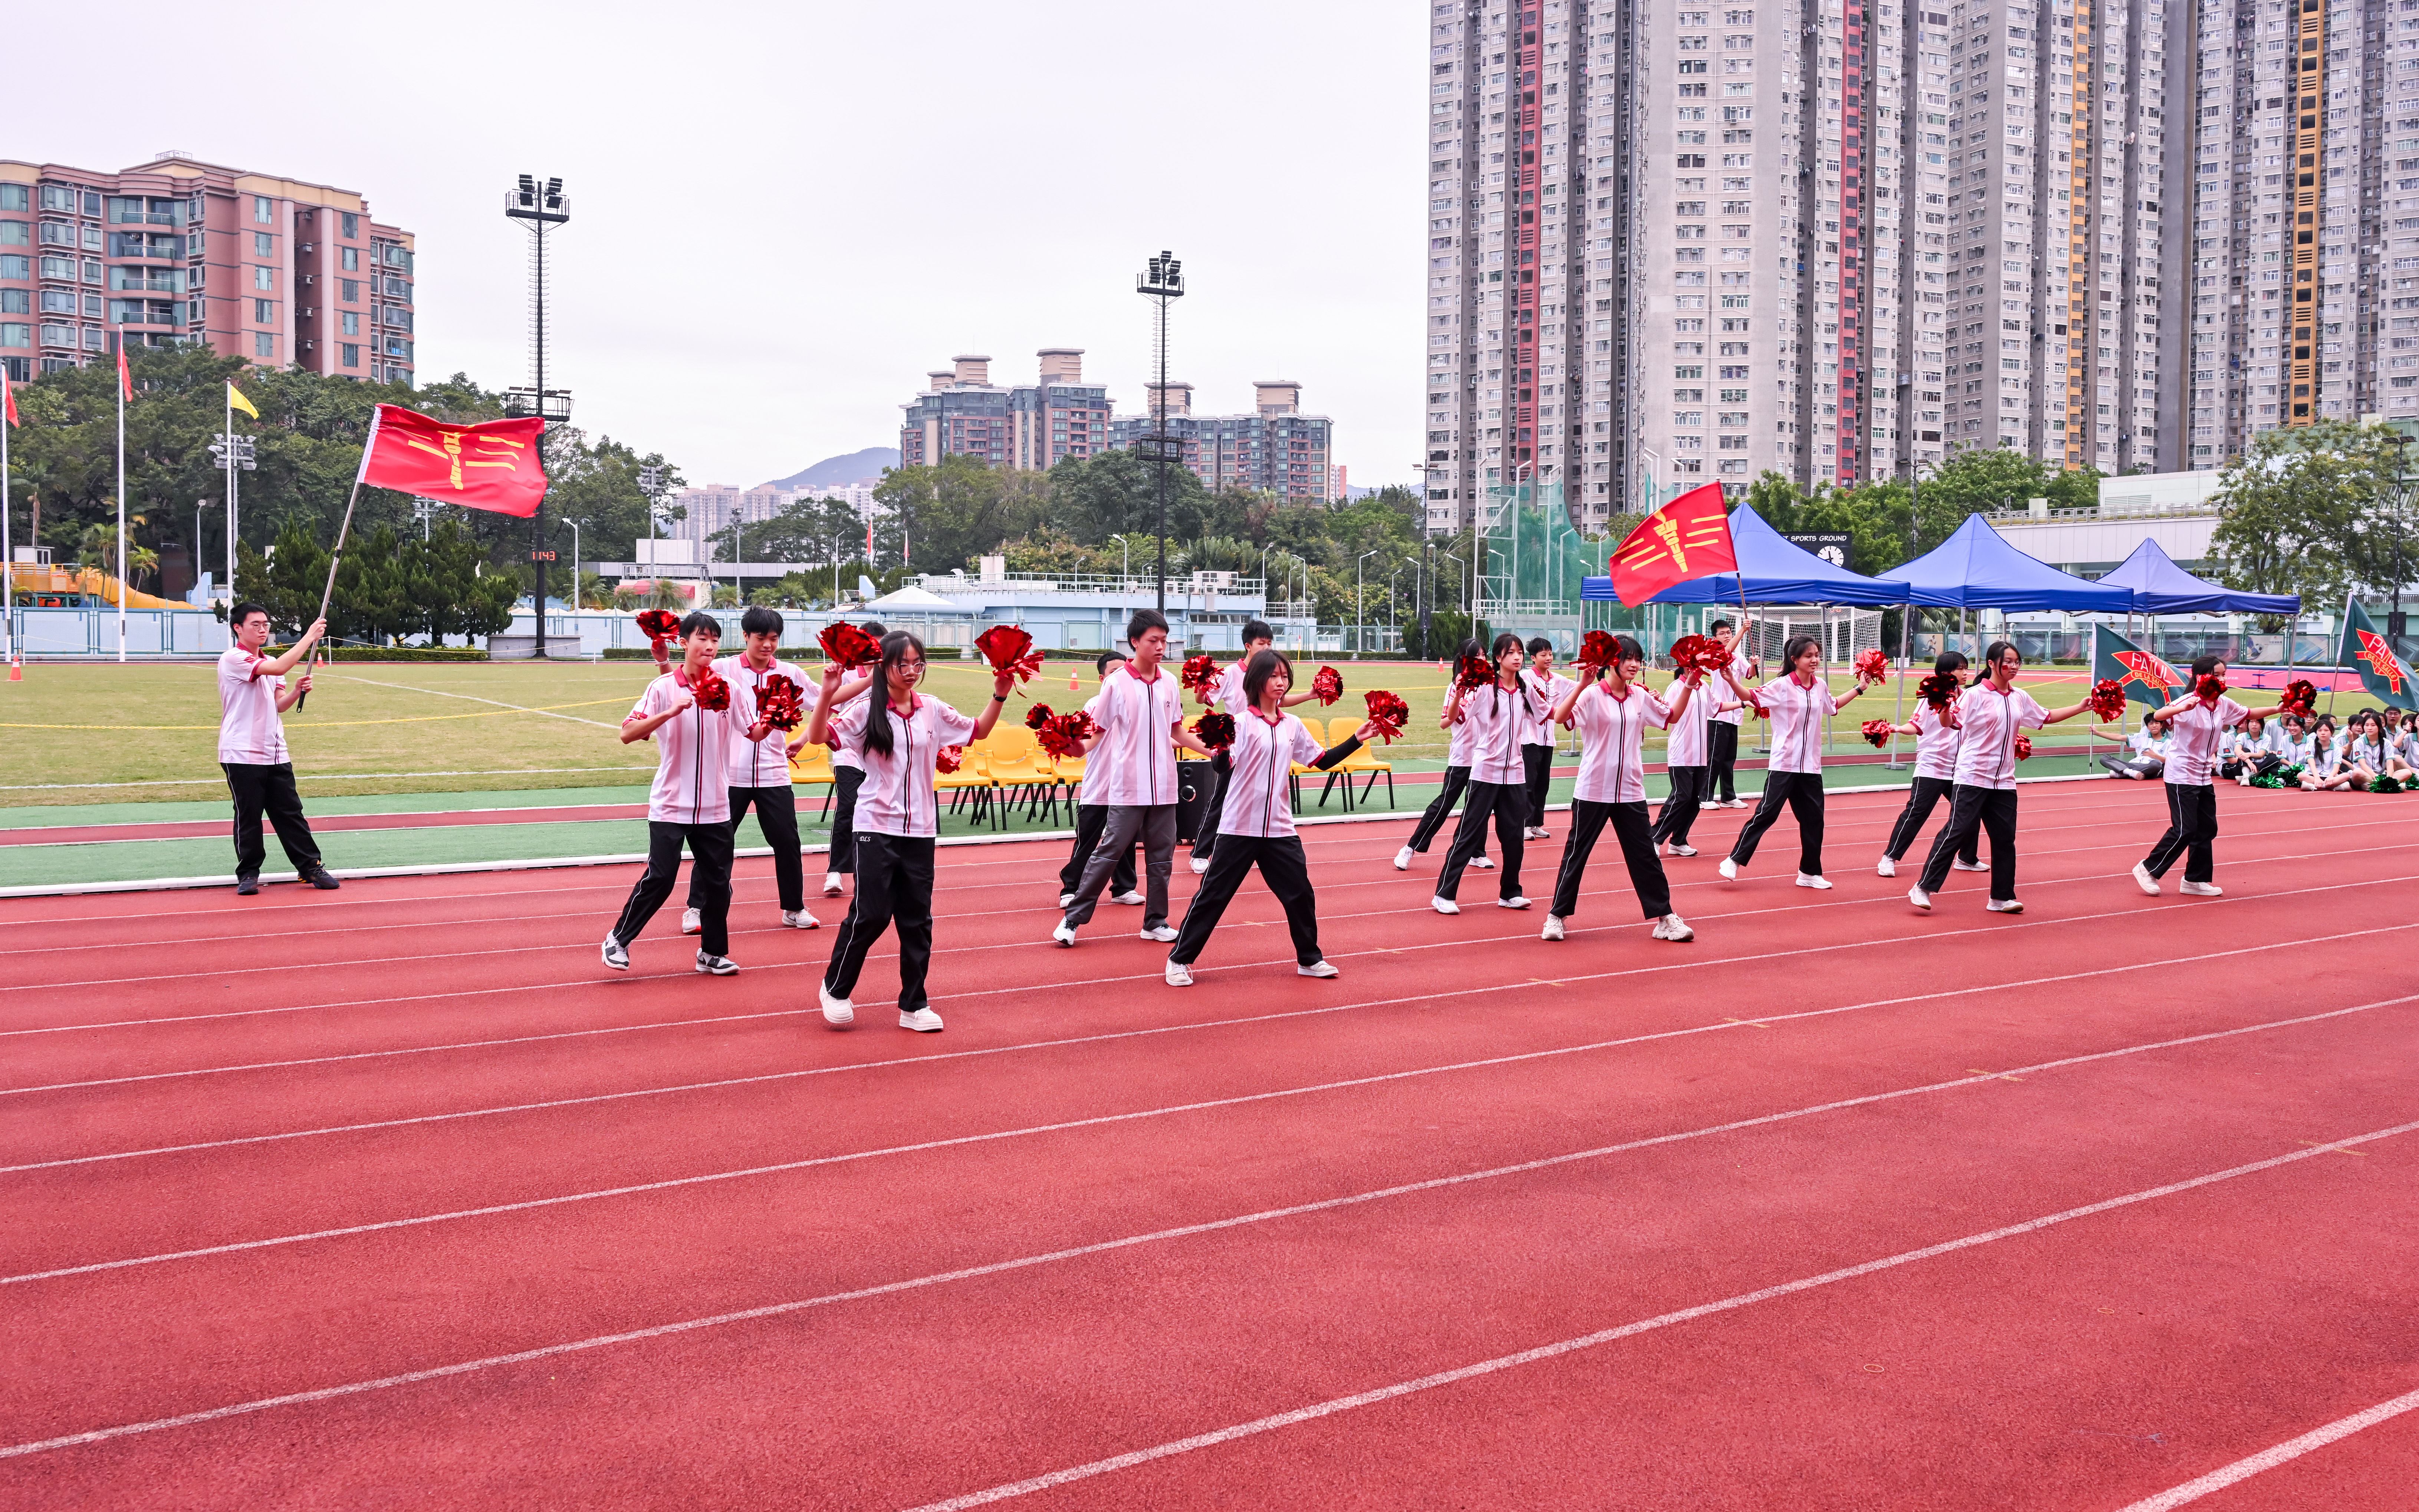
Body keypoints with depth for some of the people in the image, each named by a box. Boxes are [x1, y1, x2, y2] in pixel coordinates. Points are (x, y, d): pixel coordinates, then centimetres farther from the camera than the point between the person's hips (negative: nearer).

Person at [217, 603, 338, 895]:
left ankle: (310, 867, 12)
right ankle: (248, 874, 11)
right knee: (248, 818, 0)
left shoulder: (270, 662, 16)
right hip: (242, 754, -7)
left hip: (276, 754, 7)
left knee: (291, 813, 8)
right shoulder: (233, 659, -11)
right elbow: (280, 668, -24)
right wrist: (309, 637, -20)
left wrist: (297, 691, -4)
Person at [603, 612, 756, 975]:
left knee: (717, 881, 7)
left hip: (715, 806, 3)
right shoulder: (663, 688, -7)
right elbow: (628, 734, -15)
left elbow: (754, 734, 8)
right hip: (670, 805, -3)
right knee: (659, 878, -4)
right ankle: (619, 939, 16)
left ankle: (713, 952, 22)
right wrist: (671, 712, -27)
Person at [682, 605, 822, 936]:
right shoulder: (723, 669, -2)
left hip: (774, 773, 2)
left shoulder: (789, 673, 3)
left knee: (787, 841, 5)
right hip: (731, 772, -2)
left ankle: (793, 909, 20)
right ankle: (696, 909, 18)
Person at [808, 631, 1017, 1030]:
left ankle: (913, 1005, 17)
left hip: (920, 829, 4)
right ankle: (835, 989, 17)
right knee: (870, 914, -5)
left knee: (917, 919, 7)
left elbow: (978, 731, 18)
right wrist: (828, 696, -29)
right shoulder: (866, 710, -6)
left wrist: (999, 697, 5)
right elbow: (819, 737, -15)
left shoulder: (932, 711, 6)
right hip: (877, 827, -4)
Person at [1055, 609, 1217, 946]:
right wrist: (1080, 748, -23)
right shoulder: (1116, 683, -6)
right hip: (1128, 788, -4)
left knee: (1161, 856, 9)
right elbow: (1097, 731, -3)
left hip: (1164, 787, 5)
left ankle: (1156, 922, 19)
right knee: (1108, 853, -4)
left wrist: (1214, 750, 8)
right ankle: (1073, 919, 4)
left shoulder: (1169, 682, 6)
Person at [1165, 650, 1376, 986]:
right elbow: (1224, 769, -19)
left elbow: (1323, 761, 17)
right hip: (1239, 828, -5)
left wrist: (1356, 740, 10)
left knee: (1300, 894, 9)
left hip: (1279, 829, 5)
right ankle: (1180, 960, 10)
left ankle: (1310, 958, 26)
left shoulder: (1293, 726, 8)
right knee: (1213, 895, 0)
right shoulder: (1242, 723, -9)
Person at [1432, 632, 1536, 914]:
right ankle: (1444, 894, 2)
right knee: (1469, 835, -3)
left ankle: (1510, 893, 22)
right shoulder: (1484, 687, -10)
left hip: (1515, 773, 5)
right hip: (1485, 772, -5)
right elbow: (1456, 717, -18)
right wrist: (1459, 693, -37)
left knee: (1515, 837, 8)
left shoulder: (1525, 689, 6)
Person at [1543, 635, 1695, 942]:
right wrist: (1582, 684, -36)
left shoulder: (1640, 697, 7)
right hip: (1593, 791, -5)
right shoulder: (1592, 696, -11)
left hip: (1630, 792, 5)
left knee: (1645, 856, 8)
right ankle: (1557, 917, 16)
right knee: (1576, 854, 5)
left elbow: (1672, 716, 20)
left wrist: (1689, 686, 8)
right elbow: (1560, 718, -27)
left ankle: (1665, 919, 14)